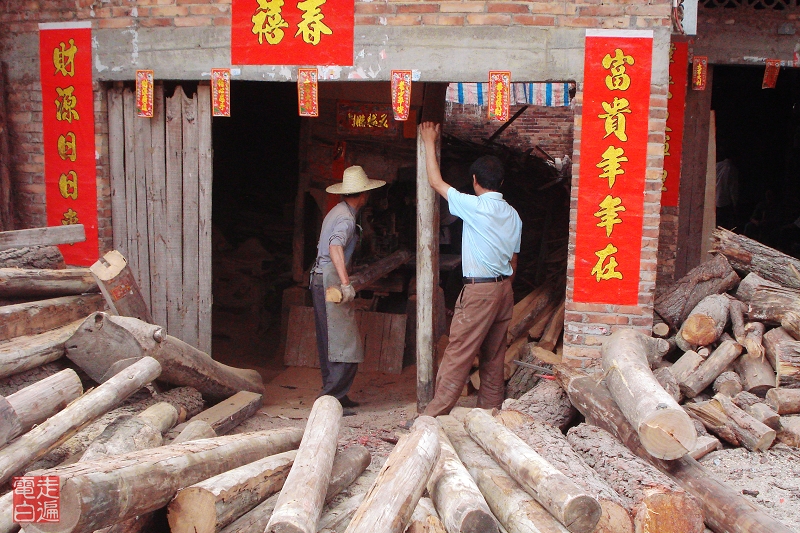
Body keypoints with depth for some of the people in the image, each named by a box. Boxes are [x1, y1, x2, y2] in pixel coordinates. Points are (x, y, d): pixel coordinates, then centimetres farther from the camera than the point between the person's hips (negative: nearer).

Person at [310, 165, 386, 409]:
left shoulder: (337, 211, 16)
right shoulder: (346, 218, -14)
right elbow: (335, 247, -31)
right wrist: (345, 283, -41)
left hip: (320, 278, 10)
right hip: (330, 280, -10)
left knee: (328, 342, 12)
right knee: (345, 344, -9)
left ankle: (331, 394, 17)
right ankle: (331, 396, -10)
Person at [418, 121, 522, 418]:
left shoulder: (474, 206, -12)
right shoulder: (513, 215, 11)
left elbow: (435, 182, -3)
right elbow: (513, 261, 15)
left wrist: (430, 142, 8)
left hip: (479, 289, -8)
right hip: (504, 289, 8)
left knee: (458, 355, -6)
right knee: (493, 357, 11)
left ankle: (434, 414, -3)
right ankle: (490, 412, 16)